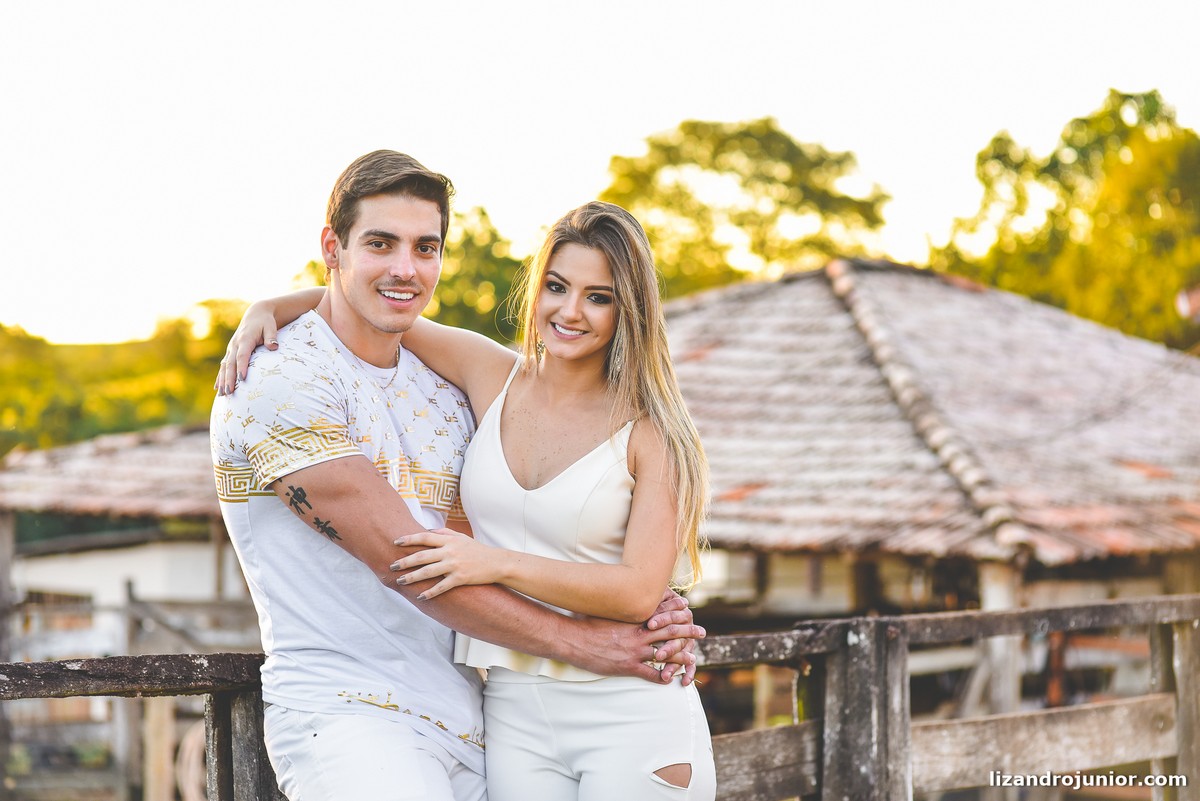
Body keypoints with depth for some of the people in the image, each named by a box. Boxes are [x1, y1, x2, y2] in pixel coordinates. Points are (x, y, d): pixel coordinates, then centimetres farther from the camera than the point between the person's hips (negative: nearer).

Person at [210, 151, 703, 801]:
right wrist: (580, 642, -12)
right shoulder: (277, 384, -9)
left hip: (464, 721, 7)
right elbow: (404, 561, -14)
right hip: (343, 716, -7)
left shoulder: (447, 393, 15)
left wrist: (647, 626, -5)